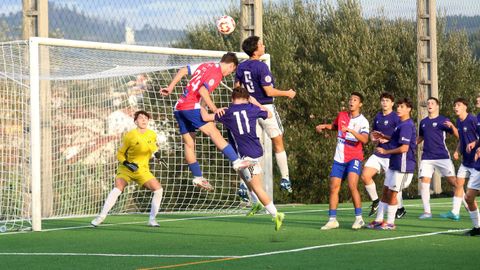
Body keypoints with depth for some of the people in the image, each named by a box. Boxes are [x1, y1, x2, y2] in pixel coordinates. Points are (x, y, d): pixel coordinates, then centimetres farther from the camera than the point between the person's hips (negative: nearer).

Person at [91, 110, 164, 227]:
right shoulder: (129, 136, -12)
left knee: (158, 189, -12)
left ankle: (152, 219, 1)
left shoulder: (152, 135, -1)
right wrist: (127, 163, -21)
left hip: (142, 170, 3)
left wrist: (156, 152, 0)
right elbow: (120, 154, -4)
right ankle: (101, 217, -20)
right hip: (126, 169, -3)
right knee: (117, 188, -25)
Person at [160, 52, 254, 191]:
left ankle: (198, 177, 16)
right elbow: (202, 90, -20)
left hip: (179, 108, 9)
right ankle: (236, 161, -19)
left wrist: (170, 87, 22)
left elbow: (183, 70, 19)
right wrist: (214, 109, -17)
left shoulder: (205, 65, 18)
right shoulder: (217, 74, -8)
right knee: (214, 133, -12)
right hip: (191, 107, -9)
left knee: (189, 144, 10)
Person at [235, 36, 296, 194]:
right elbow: (269, 91, -18)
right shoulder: (261, 67, -18)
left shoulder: (241, 67, 3)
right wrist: (287, 93, -3)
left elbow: (237, 88, 11)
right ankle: (285, 179, 11)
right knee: (278, 144, 7)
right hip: (265, 108, -6)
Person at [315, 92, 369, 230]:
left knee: (352, 185, -23)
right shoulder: (342, 115, 8)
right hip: (339, 158, 6)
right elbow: (335, 126, 30)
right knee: (333, 187, 1)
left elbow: (364, 140, -26)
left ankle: (359, 218, -16)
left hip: (354, 158, -6)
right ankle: (332, 220, 8)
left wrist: (351, 130, -39)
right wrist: (324, 126, 11)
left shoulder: (362, 121, -10)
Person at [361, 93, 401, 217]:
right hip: (378, 154, 7)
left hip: (391, 156, -7)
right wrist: (373, 138, 5)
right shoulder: (377, 117, 13)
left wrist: (387, 139, -22)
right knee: (365, 175, -5)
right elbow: (373, 133, 28)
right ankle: (375, 201, 12)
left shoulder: (396, 118, -9)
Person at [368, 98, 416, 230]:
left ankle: (390, 222, 10)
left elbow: (404, 148, -23)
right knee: (385, 191, 13)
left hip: (402, 165, -10)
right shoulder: (401, 124, 13)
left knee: (392, 193, 0)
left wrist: (386, 151, -13)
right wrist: (385, 138, 16)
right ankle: (379, 220, 20)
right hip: (394, 164, 10)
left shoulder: (406, 126, -18)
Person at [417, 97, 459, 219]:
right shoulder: (423, 122, 13)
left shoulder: (443, 121, 0)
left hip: (442, 157, -4)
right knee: (424, 182, -6)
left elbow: (457, 135, -6)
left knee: (453, 181, -4)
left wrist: (451, 126, -25)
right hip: (427, 158, 4)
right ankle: (427, 212, -1)